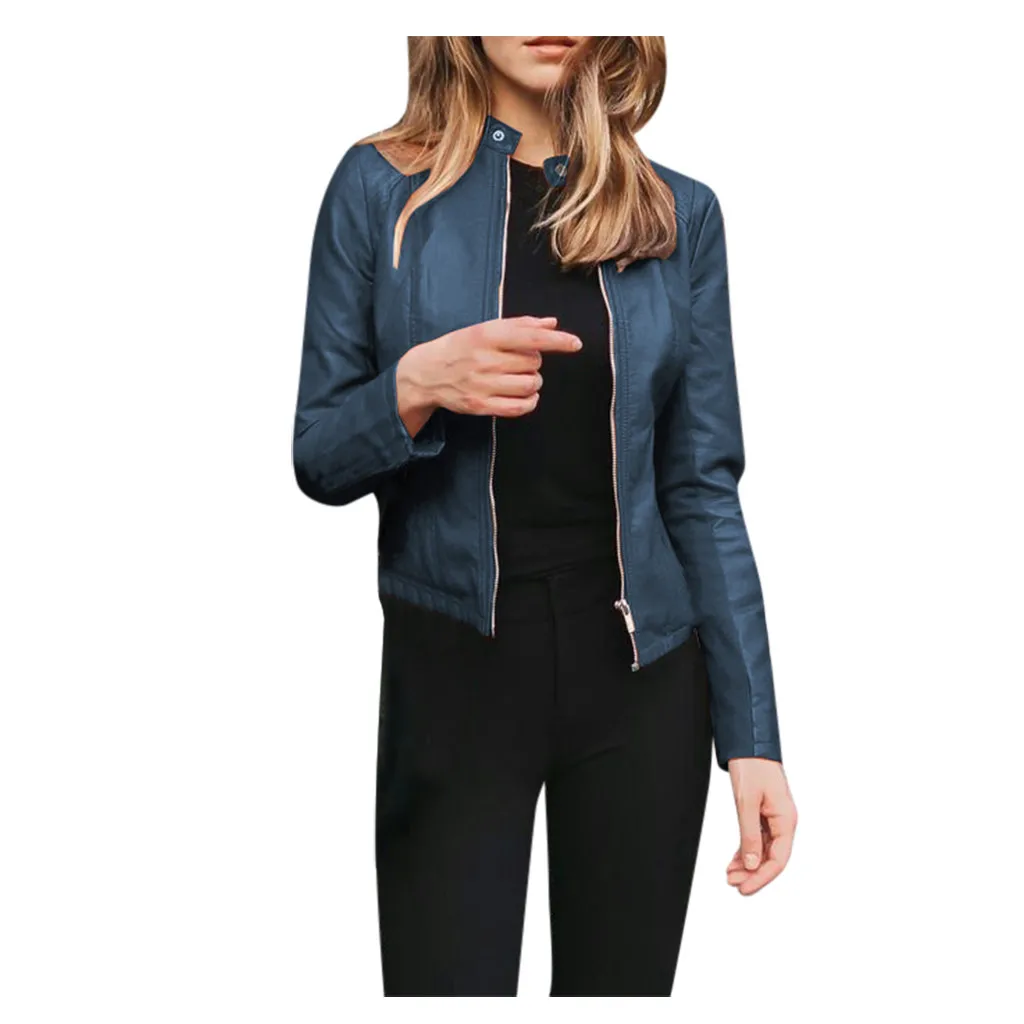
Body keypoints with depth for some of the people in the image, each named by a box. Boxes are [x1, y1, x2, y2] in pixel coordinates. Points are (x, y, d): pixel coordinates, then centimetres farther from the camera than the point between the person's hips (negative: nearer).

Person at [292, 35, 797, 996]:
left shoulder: (682, 215, 3)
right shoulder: (379, 187, -1)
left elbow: (702, 488, 3)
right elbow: (318, 459, 2)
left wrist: (753, 733, -2)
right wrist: (417, 386, -20)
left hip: (640, 670, 2)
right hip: (452, 666, -1)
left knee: (622, 976, 10)